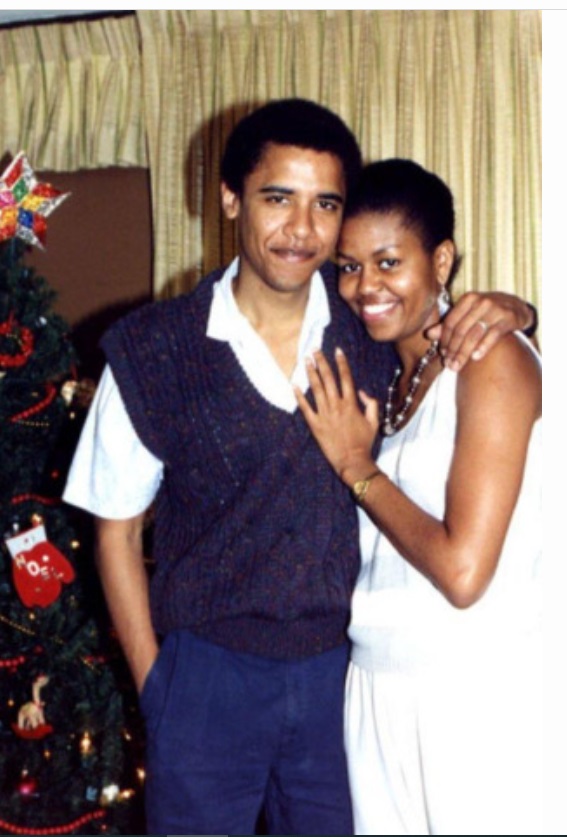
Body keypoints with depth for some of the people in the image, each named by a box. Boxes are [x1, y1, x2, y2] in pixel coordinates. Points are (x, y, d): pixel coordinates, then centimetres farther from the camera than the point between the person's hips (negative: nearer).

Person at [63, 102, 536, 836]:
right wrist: (154, 686, -1)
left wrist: (505, 308, -11)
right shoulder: (153, 350, -9)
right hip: (209, 674, -2)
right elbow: (116, 530, -1)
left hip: (342, 672, 2)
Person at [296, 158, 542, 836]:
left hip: (477, 696, -6)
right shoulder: (379, 375, 10)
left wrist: (355, 466, -9)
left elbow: (462, 571, -18)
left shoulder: (492, 360, -12)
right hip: (376, 689, 7)